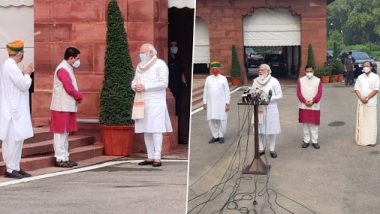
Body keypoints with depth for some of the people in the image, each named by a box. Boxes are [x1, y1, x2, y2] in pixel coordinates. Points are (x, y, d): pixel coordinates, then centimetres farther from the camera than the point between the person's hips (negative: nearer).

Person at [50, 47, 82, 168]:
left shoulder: (68, 69, 16)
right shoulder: (63, 69, -15)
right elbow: (69, 88, -20)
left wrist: (77, 96, 0)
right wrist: (79, 97, -5)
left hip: (67, 107, 10)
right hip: (62, 107, -10)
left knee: (65, 133, 11)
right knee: (61, 133, -6)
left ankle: (65, 158, 16)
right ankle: (60, 159, -4)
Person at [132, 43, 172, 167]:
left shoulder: (160, 64, -4)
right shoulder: (140, 66, 17)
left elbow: (164, 83, -12)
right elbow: (135, 81, 20)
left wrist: (145, 87, -17)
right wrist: (135, 86, -5)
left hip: (155, 102, -7)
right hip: (142, 101, 7)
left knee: (156, 129, -11)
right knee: (146, 130, 6)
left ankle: (157, 158, -12)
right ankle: (150, 157, 10)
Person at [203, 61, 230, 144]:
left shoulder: (223, 79, 4)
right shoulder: (208, 79, 10)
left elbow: (227, 92, 1)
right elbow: (205, 91, 12)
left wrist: (227, 103, -5)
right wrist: (204, 102, 7)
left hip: (221, 103, -2)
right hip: (211, 104, 2)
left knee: (222, 120, -3)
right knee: (211, 120, 1)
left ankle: (221, 136, 7)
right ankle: (215, 136, 10)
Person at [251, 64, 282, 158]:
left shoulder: (274, 81, -4)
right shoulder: (256, 81, 8)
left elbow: (279, 95, -5)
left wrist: (269, 98, -17)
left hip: (270, 109, -3)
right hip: (258, 109, 3)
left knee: (271, 129, 2)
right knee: (259, 129, 5)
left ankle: (272, 149, 13)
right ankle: (261, 148, 16)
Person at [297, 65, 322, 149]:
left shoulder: (318, 80, 1)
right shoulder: (301, 80, 2)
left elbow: (319, 93, -4)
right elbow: (299, 92, -2)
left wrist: (312, 101, -16)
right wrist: (305, 101, -15)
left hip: (314, 106, -1)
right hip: (303, 106, 1)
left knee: (314, 125, 3)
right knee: (305, 124, 5)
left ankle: (314, 141, 10)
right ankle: (306, 141, 14)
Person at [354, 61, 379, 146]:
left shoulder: (375, 77, -1)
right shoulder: (360, 77, 9)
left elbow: (376, 89, -9)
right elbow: (356, 89, 4)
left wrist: (367, 98, -16)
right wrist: (361, 98, -11)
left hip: (371, 103, -3)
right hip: (361, 102, 3)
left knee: (371, 121, -2)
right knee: (361, 121, 3)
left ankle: (371, 140, 2)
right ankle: (361, 139, 9)